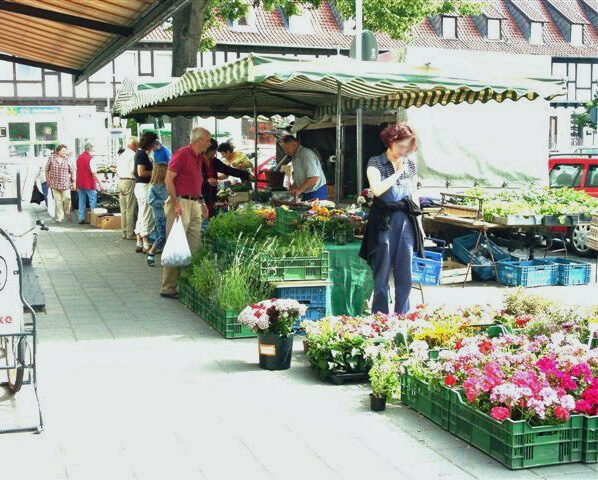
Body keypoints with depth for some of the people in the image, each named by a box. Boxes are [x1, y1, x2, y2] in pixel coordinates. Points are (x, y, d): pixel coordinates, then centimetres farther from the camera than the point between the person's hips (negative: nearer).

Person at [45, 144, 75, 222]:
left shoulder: (67, 160, 0)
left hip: (65, 183, 0)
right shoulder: (51, 158, 0)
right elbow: (47, 170, 9)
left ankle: (67, 213, 16)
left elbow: (72, 172, 4)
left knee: (67, 198, -9)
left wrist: (73, 182, 2)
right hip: (55, 183, 0)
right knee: (57, 200, 2)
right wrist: (47, 179, 10)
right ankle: (59, 217, 9)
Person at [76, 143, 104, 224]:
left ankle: (81, 219, 11)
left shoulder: (79, 158, 10)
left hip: (80, 183, 7)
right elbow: (94, 173, -18)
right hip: (89, 184, -7)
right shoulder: (90, 159, -13)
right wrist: (100, 184, -15)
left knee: (81, 201, 10)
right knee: (93, 200, 2)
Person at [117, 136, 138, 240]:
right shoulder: (133, 155, -10)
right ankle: (130, 233, -3)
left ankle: (124, 232, 16)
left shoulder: (121, 155, 15)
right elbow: (133, 170, -17)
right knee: (130, 209, -4)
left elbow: (117, 170, 18)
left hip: (120, 181, 8)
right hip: (130, 181, -8)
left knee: (123, 209, 12)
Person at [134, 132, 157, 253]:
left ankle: (139, 244, 17)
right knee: (146, 217, -6)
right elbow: (141, 172, -22)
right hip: (144, 186, -10)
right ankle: (146, 245, -3)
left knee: (142, 216, 13)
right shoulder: (142, 154, -15)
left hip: (140, 186, 10)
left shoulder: (140, 152, 15)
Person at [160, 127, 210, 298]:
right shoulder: (181, 153, -10)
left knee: (194, 246, 8)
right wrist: (176, 203, -19)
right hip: (180, 203, -9)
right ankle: (168, 288, -1)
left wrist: (202, 203, 20)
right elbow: (168, 179, -14)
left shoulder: (199, 157, 17)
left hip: (194, 204, 9)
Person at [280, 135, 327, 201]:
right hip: (306, 194, 9)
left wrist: (300, 190, -25)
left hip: (317, 193, -9)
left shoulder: (306, 154, -18)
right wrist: (291, 190, 9)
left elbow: (314, 178, -26)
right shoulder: (295, 157, 14)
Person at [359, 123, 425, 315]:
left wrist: (419, 225, 16)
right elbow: (377, 190, -20)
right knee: (382, 274, 1)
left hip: (406, 221, 4)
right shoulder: (376, 163, -2)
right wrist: (398, 172, -12)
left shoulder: (411, 163, 9)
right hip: (384, 222, -3)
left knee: (405, 275, 4)